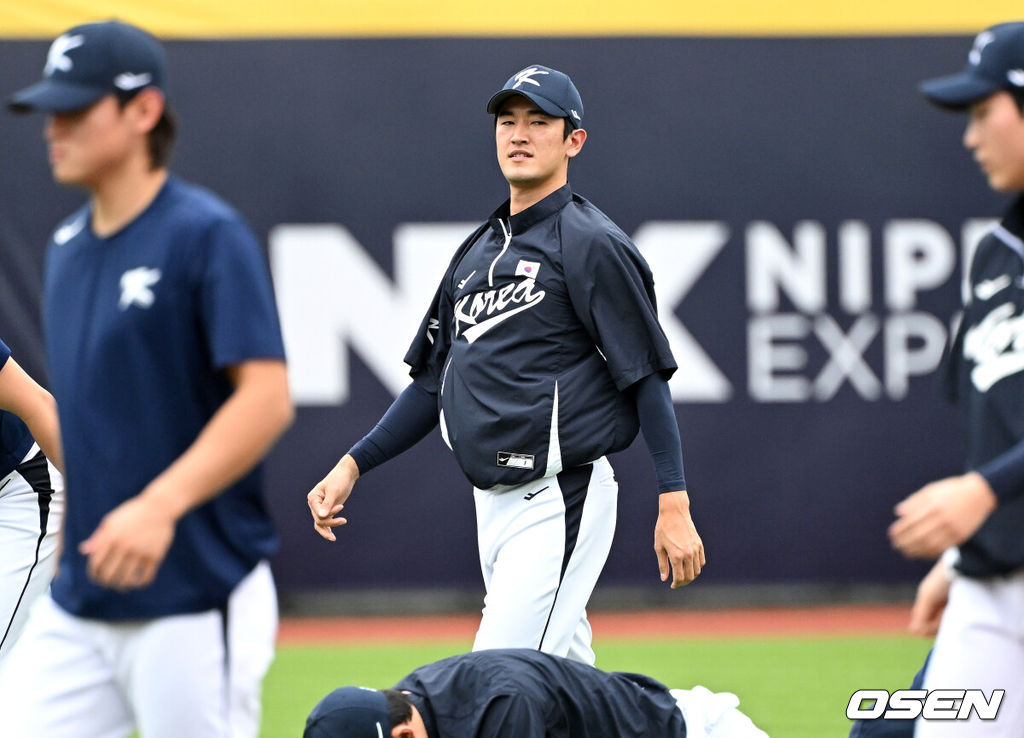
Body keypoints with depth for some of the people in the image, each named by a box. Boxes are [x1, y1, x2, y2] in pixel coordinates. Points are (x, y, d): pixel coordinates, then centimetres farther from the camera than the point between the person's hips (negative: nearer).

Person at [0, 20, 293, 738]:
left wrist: (160, 505, -30)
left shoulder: (208, 236, -12)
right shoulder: (69, 245, 13)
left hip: (194, 601, -7)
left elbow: (267, 399, -20)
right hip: (78, 603, 8)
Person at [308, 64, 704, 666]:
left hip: (562, 501, -8)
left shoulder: (592, 245, -7)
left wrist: (674, 505, -17)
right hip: (493, 501, 8)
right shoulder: (476, 252, 17)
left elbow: (649, 378, -11)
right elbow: (434, 383, 22)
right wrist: (353, 464, 12)